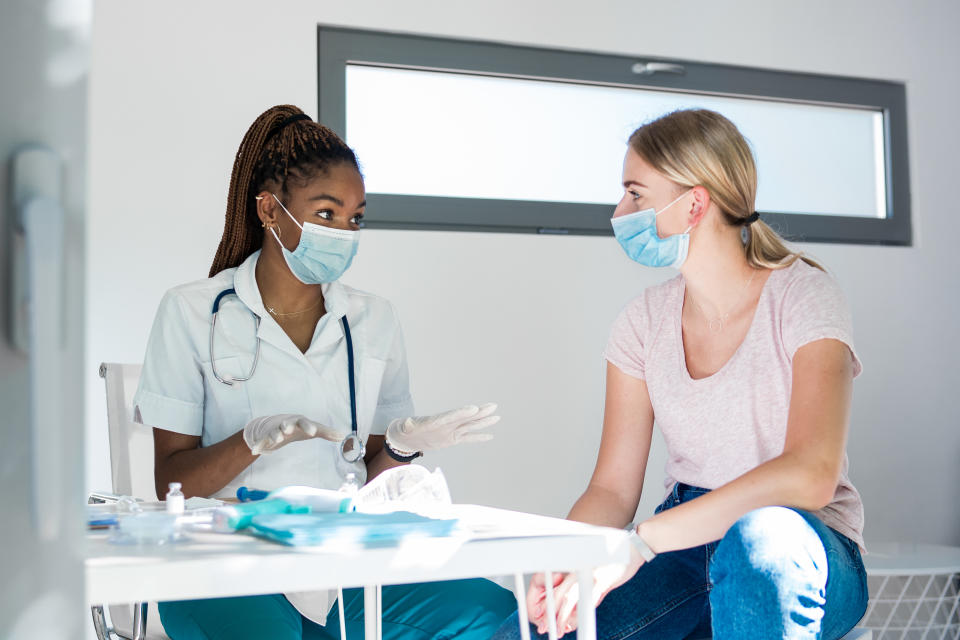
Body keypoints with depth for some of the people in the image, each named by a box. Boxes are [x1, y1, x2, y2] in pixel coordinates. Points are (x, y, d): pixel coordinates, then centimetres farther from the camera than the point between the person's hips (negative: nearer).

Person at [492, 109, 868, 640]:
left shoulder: (802, 297, -12)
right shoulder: (644, 322, 4)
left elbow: (810, 476, -27)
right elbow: (612, 489, 2)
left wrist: (640, 542, -32)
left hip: (802, 556, -3)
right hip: (686, 546, 4)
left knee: (759, 532, -41)